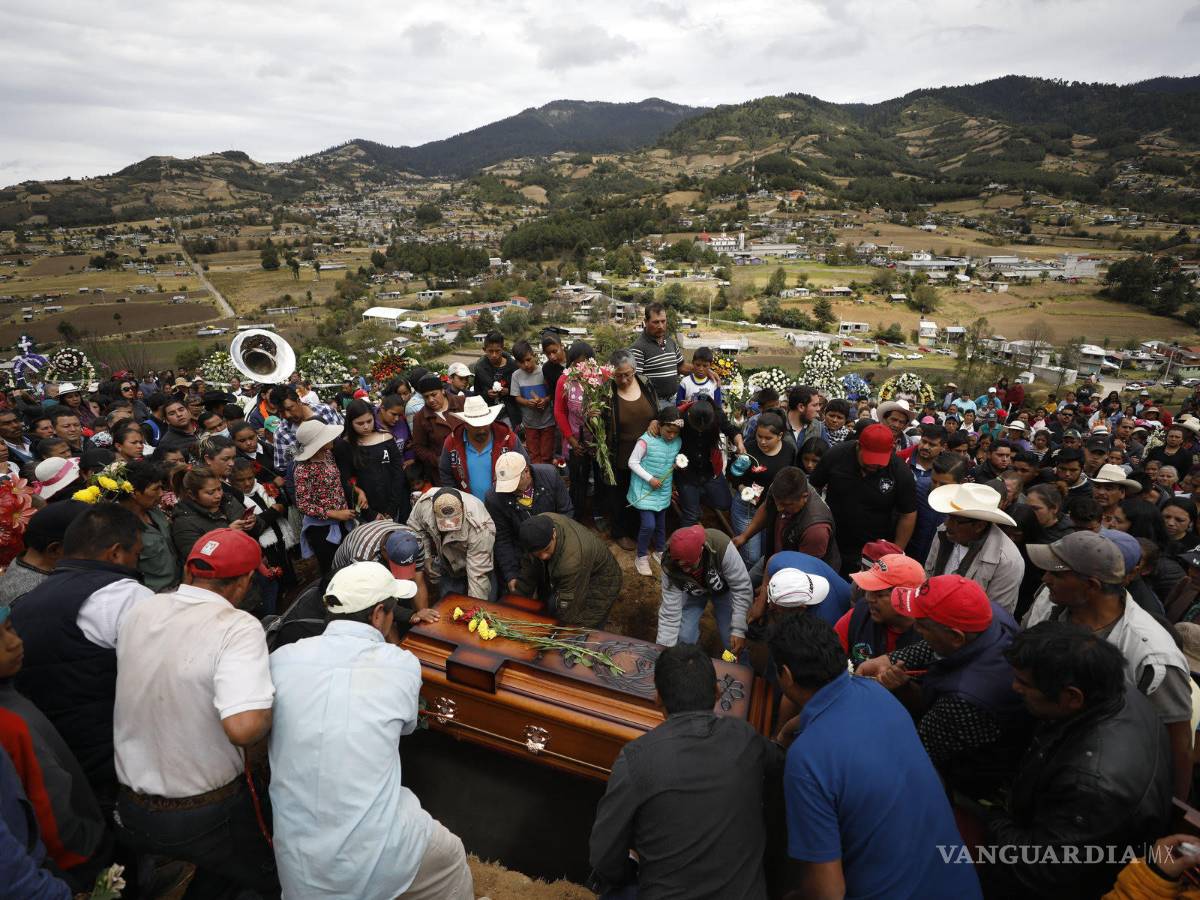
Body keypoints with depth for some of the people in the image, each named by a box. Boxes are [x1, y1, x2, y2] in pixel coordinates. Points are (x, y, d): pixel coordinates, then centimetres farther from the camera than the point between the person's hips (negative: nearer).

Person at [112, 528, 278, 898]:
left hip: (132, 812, 7)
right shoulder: (238, 627, -27)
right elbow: (244, 727, -36)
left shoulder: (137, 613, -6)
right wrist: (270, 712, -16)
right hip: (207, 818, -6)